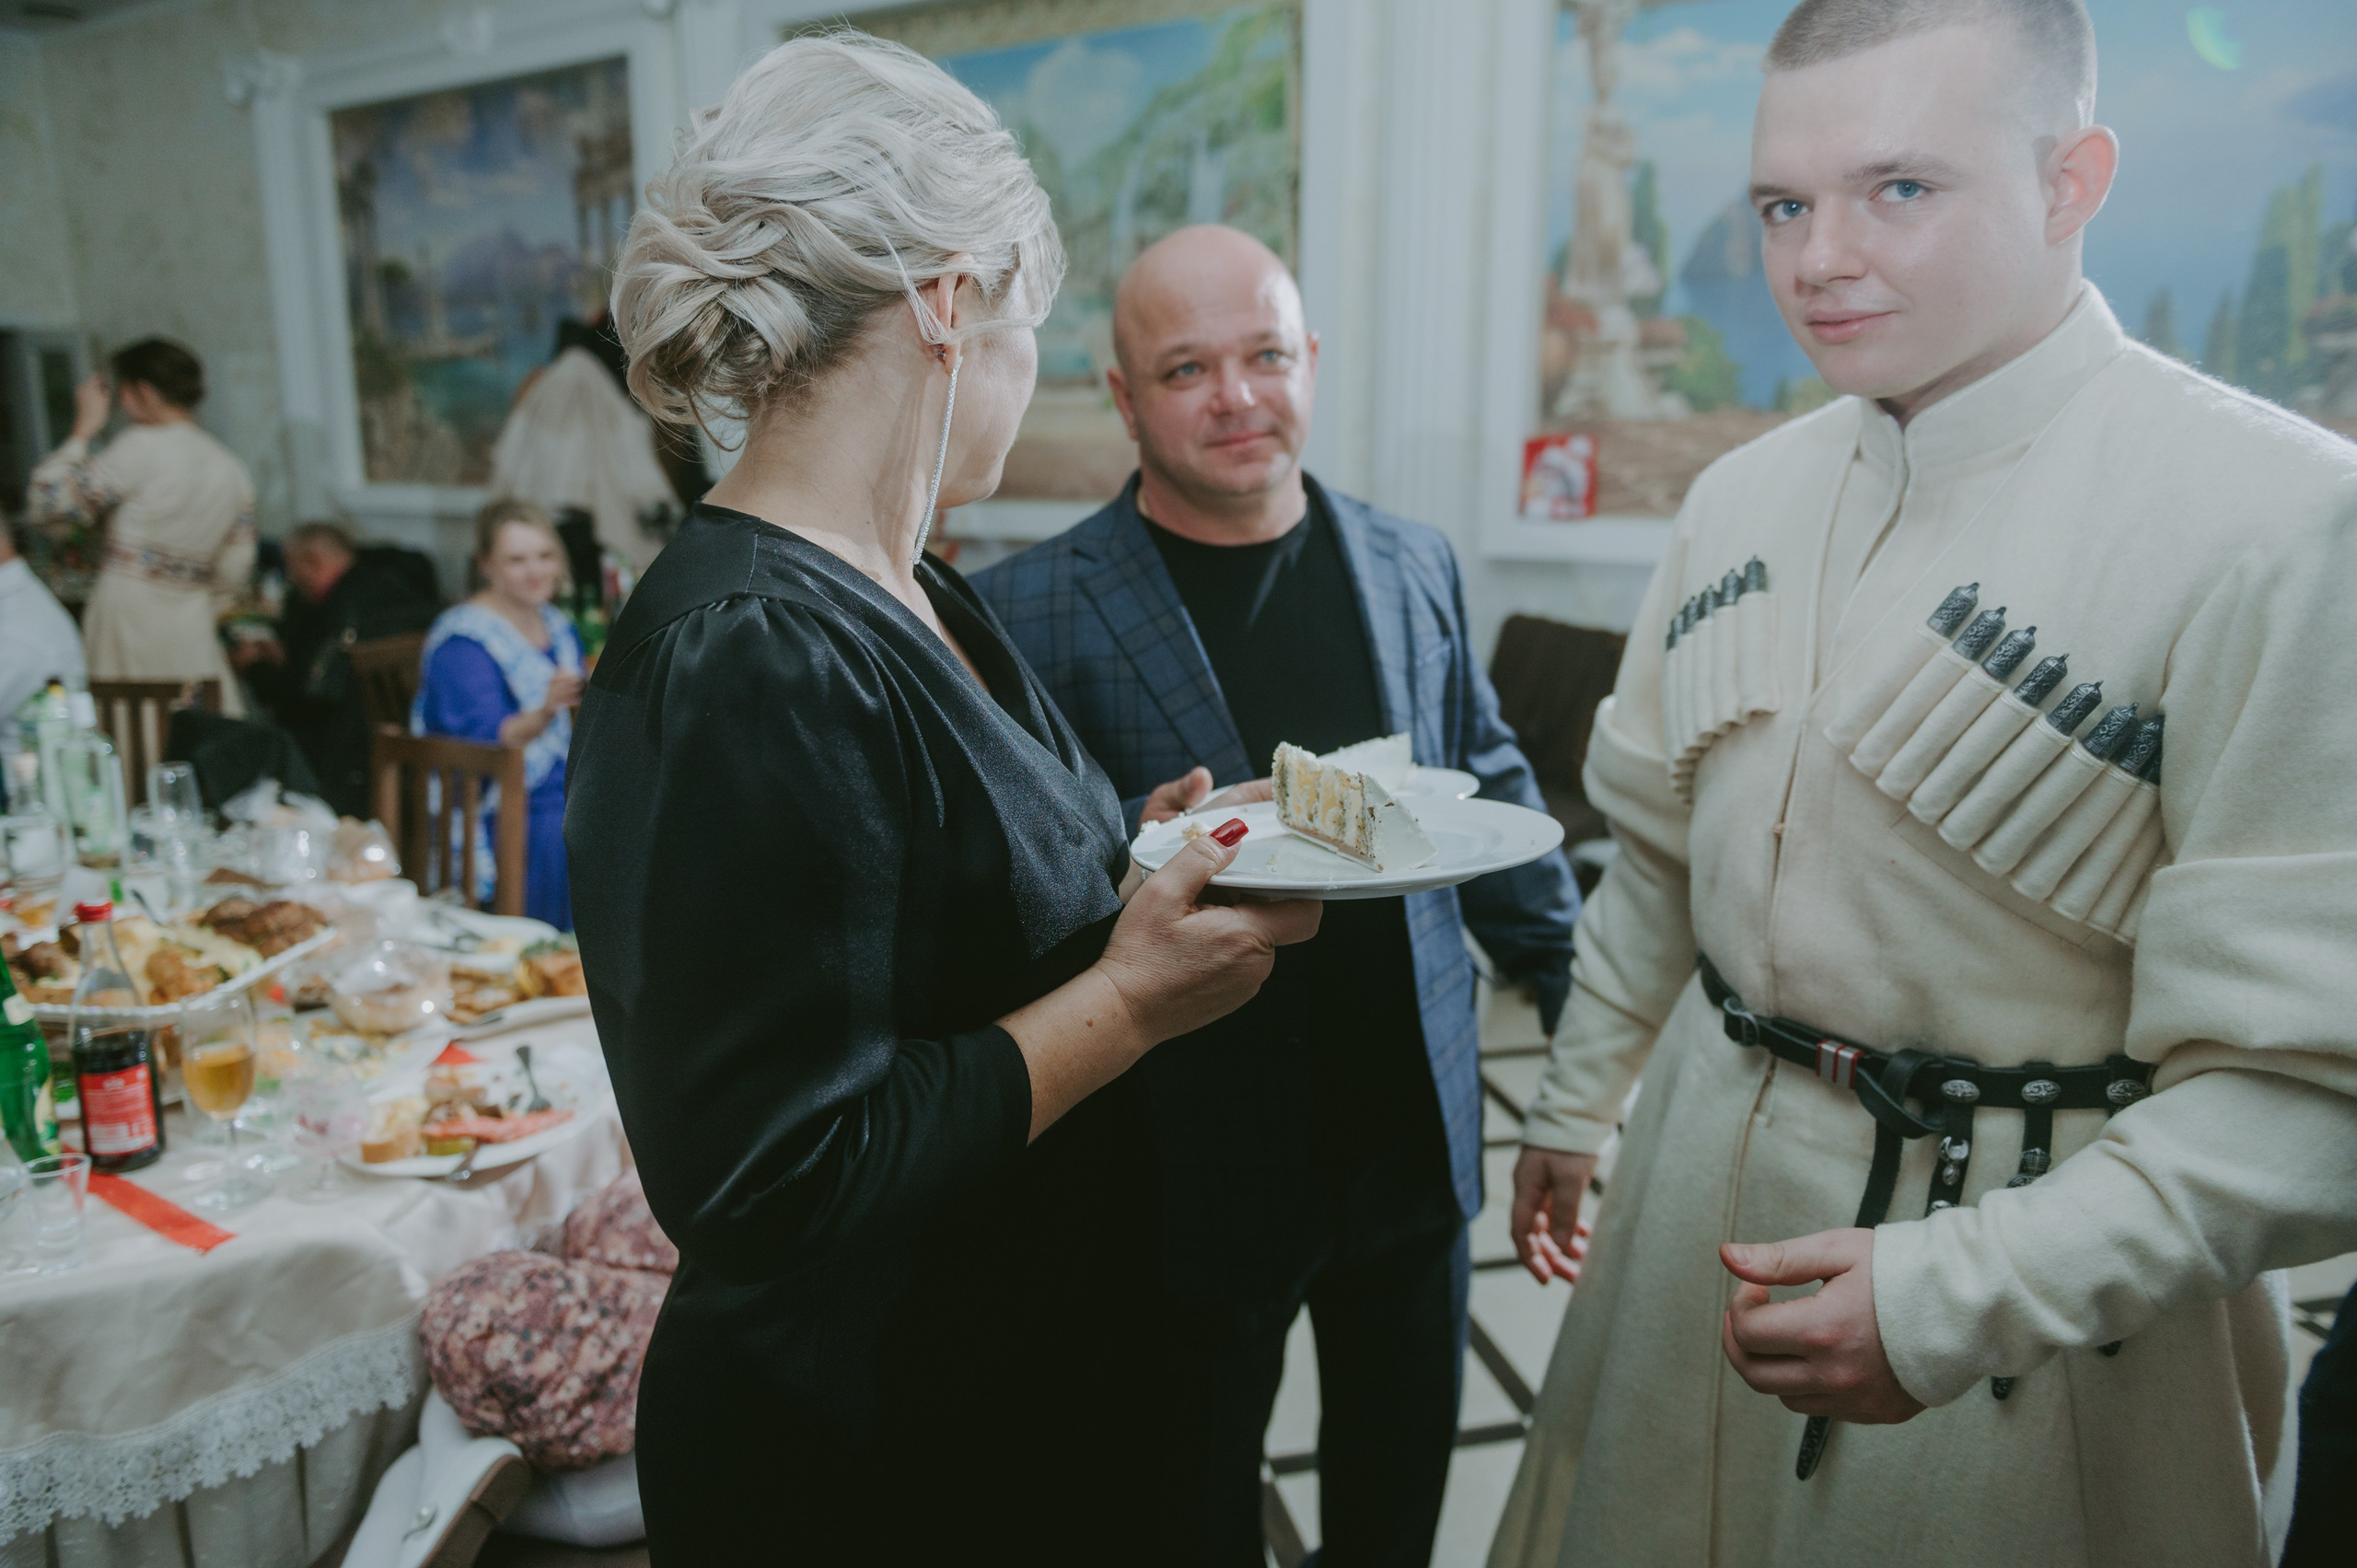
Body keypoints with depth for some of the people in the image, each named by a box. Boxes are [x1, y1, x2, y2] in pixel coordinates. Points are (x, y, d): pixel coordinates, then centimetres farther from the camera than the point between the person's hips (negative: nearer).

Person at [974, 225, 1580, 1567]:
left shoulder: (1416, 567, 3)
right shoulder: (1032, 612, -12)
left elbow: (1494, 788, 11)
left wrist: (1590, 1001, 12)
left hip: (1415, 1138, 4)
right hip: (1196, 1168, -3)